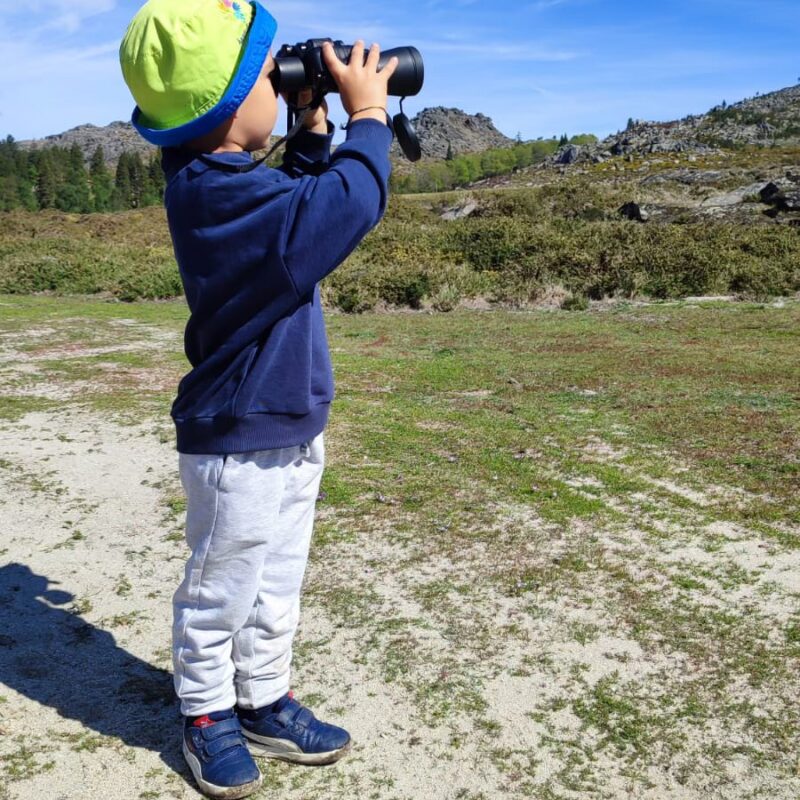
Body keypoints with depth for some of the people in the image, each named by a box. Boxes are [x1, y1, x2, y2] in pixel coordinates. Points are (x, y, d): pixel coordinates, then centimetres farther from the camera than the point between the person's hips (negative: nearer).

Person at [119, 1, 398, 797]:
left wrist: (315, 130, 7)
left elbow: (299, 203, 20)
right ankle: (206, 718, 32)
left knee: (275, 590, 21)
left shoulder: (221, 182, 5)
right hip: (240, 445, -9)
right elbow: (350, 203, -31)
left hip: (290, 432, 9)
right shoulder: (220, 194, -26)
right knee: (219, 595, 12)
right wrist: (368, 113, -15)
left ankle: (263, 703, 38)